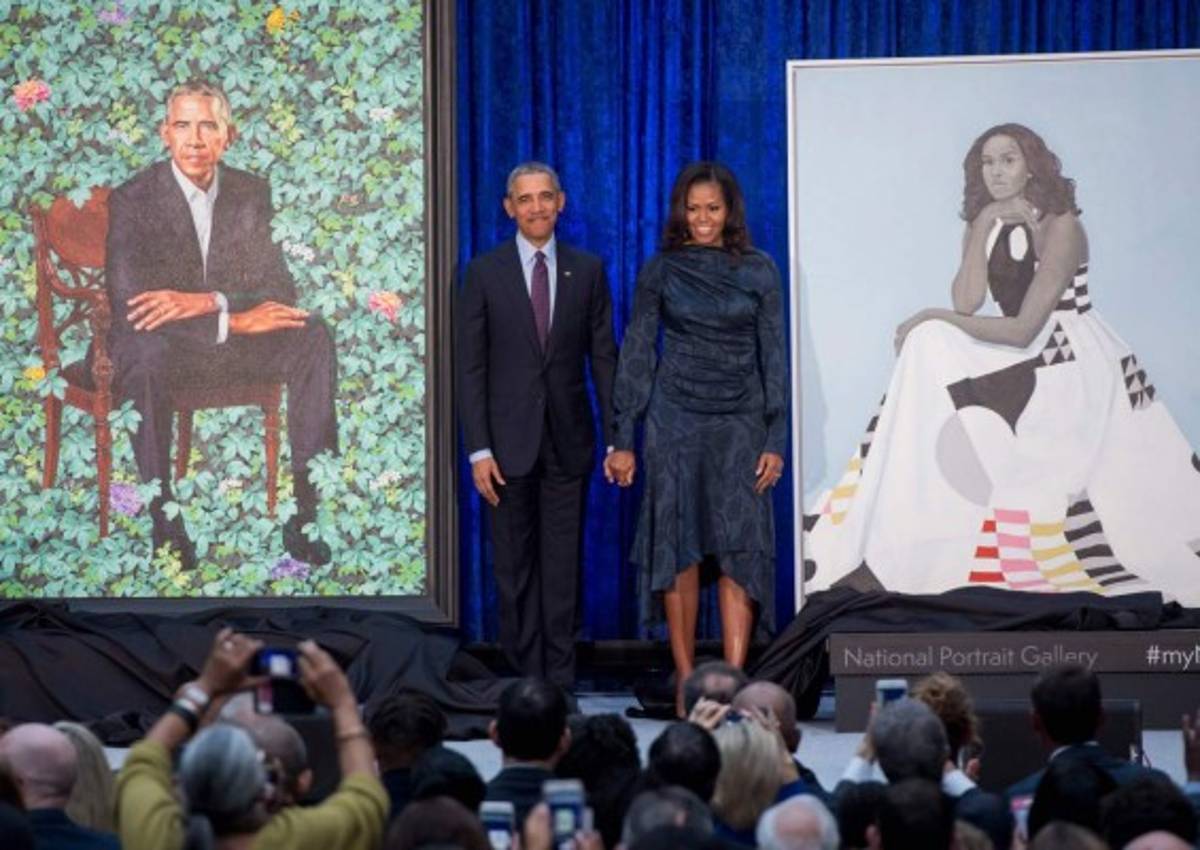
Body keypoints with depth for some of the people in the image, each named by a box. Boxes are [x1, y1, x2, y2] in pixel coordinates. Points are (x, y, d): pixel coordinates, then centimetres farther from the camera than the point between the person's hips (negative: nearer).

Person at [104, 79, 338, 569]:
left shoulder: (251, 193, 4)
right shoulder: (132, 201, -10)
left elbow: (279, 288, -3)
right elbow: (129, 305, -21)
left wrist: (208, 302, -23)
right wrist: (234, 320, -27)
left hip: (235, 339, 4)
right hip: (161, 345, -4)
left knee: (313, 336, -22)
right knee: (147, 352, -38)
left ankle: (307, 515, -23)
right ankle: (164, 525, -34)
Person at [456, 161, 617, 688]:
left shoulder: (587, 270, 6)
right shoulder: (485, 273, 2)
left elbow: (604, 358, 7)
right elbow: (470, 367, 0)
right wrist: (478, 449, -7)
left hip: (568, 441, 1)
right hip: (509, 441, -1)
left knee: (563, 566, 2)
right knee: (514, 566, 2)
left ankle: (559, 681, 6)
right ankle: (523, 679, 7)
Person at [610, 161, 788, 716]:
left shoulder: (758, 271, 4)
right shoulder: (661, 271, 3)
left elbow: (774, 357, 4)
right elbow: (636, 354, 4)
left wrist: (775, 440, -2)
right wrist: (623, 439, -1)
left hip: (740, 420, 0)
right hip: (674, 416, 0)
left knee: (739, 546, -7)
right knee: (679, 547, 0)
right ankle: (685, 682, 5)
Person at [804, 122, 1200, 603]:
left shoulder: (1060, 226, -14)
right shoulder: (984, 225, 7)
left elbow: (1023, 329, -19)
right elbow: (967, 305, -8)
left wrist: (933, 318, -15)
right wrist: (983, 228, -13)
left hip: (1070, 365, -7)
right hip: (1019, 360, 7)